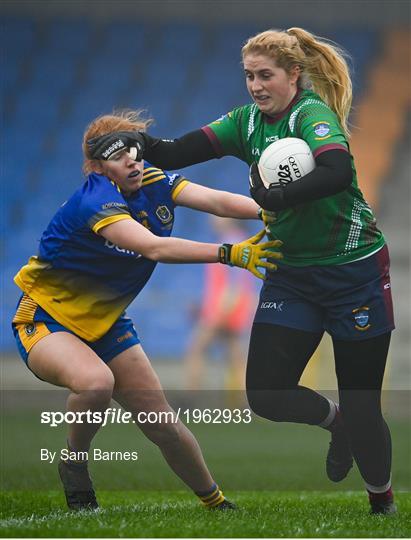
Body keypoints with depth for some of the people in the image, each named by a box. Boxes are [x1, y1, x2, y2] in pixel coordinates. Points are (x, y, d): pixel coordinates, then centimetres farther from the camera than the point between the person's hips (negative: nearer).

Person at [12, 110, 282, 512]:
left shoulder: (155, 185, -7)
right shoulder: (93, 201, -29)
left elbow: (216, 201, -22)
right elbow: (153, 248, -42)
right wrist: (230, 253, -49)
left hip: (105, 324, 7)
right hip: (45, 322, -7)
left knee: (162, 424, 1)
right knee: (95, 382, -36)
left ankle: (215, 501, 20)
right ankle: (73, 465, -9)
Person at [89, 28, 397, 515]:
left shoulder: (313, 114, -17)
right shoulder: (248, 122, 4)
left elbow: (337, 172, -37)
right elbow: (182, 151, -3)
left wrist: (277, 197, -41)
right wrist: (141, 144, -20)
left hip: (354, 270, -6)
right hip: (291, 272, 6)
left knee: (360, 408, -1)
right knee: (265, 394, -4)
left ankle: (382, 500, 25)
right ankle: (335, 422, 28)